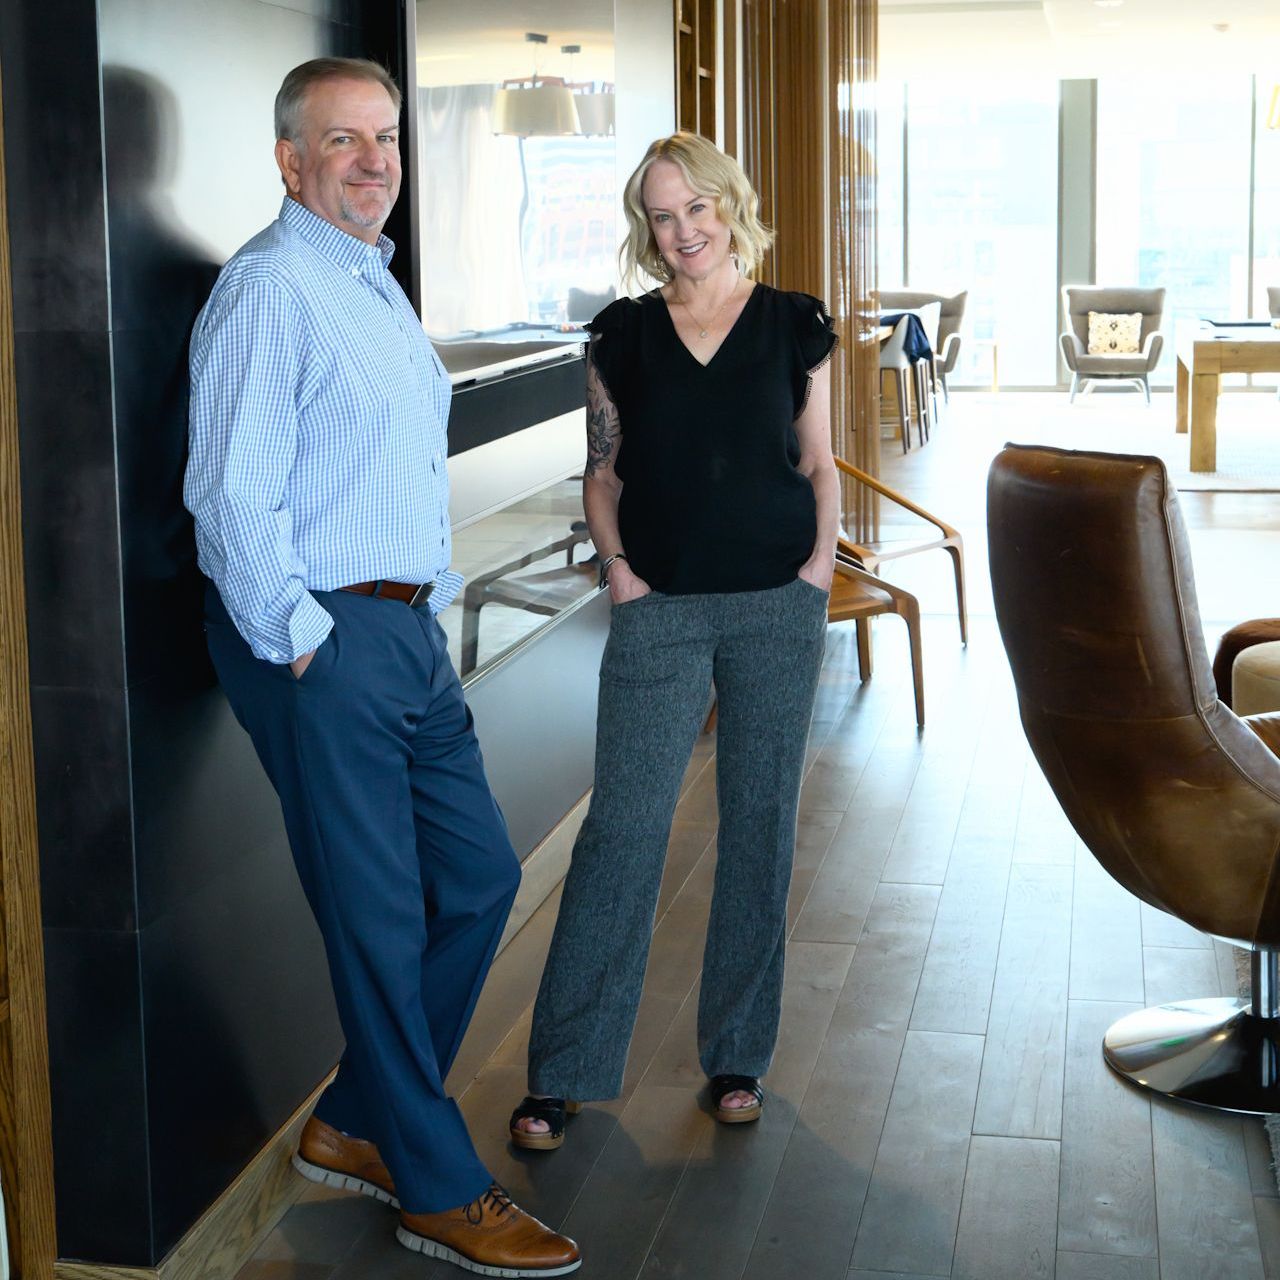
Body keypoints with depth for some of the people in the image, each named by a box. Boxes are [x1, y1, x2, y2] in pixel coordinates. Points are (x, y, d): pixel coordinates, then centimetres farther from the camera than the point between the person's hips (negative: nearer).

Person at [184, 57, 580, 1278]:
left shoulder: (378, 284, 17)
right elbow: (230, 493, -19)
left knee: (479, 877, 13)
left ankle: (355, 1127, 27)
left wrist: (426, 604, 16)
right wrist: (303, 646, -16)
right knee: (380, 919, -1)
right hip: (320, 643, -10)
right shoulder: (270, 285, -13)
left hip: (407, 630, 10)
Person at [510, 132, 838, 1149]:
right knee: (622, 826, -4)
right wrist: (615, 561, -4)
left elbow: (818, 462, 10)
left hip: (779, 606, 1)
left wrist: (822, 555, -4)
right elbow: (603, 471, 11)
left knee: (761, 824, 7)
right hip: (660, 609, 0)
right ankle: (564, 1071, 5)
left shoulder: (794, 326, 5)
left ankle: (738, 1054, 21)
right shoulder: (624, 335, 5)